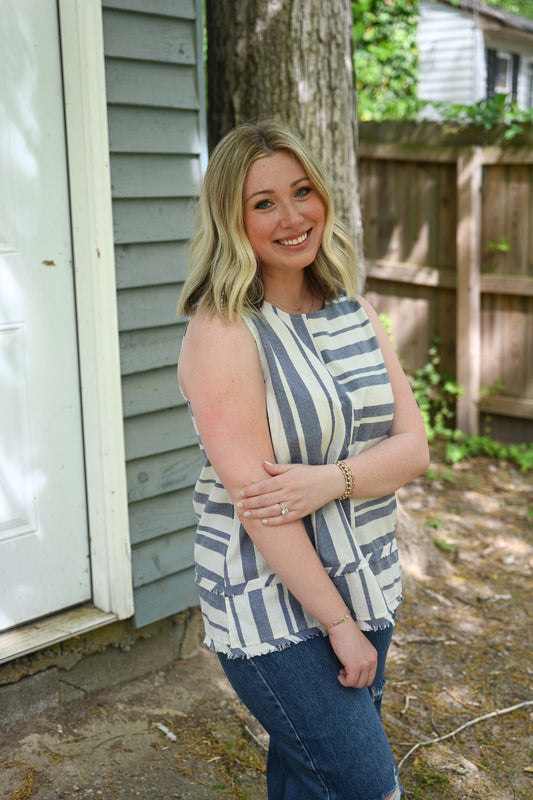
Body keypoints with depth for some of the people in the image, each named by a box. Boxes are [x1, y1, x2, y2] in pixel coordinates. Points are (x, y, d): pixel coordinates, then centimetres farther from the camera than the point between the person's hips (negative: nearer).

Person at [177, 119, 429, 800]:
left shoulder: (353, 310, 5)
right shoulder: (223, 330, -16)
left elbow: (414, 446, 0)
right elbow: (256, 500, -19)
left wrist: (330, 479, -20)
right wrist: (339, 624, -16)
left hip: (365, 588, 6)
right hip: (275, 607, -6)